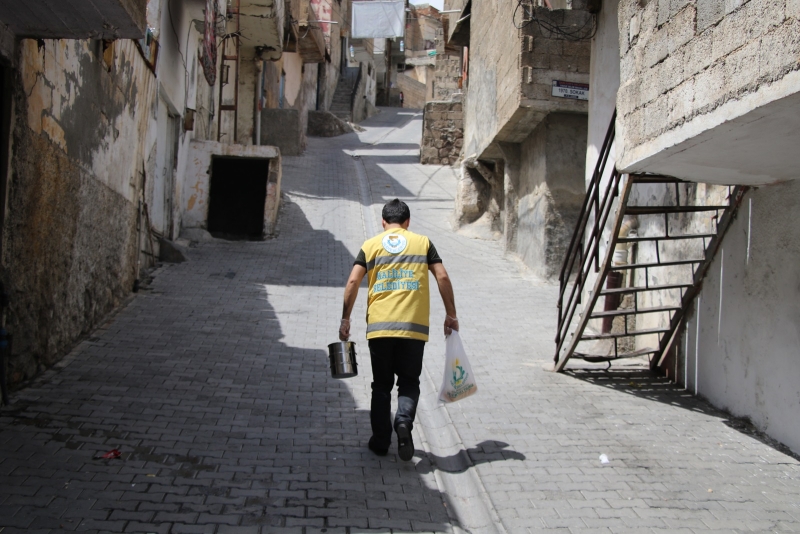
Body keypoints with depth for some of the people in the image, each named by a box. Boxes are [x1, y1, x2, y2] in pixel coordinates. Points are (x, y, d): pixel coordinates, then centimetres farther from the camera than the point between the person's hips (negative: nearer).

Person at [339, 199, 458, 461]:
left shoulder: (370, 246, 8)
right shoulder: (422, 243, 8)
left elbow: (353, 282, -1)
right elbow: (442, 278, 1)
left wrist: (345, 319, 5)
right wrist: (451, 315, 9)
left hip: (379, 327, 1)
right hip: (414, 327, -1)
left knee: (381, 384, 14)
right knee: (409, 381, 12)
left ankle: (380, 440, 15)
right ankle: (404, 421, -14)